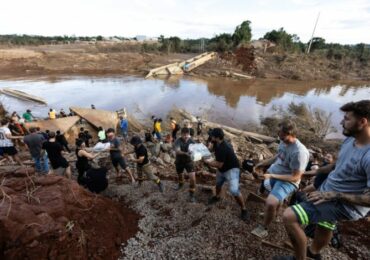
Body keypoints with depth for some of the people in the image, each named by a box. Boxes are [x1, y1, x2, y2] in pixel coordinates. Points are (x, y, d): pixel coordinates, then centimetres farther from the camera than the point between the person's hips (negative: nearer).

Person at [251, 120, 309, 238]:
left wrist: (272, 176, -26)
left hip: (287, 181, -9)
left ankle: (263, 227, 3)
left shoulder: (299, 152, -30)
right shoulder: (283, 142, -5)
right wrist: (262, 163, 11)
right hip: (273, 172, 9)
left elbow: (295, 177, -26)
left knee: (270, 203, -26)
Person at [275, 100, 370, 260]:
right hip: (328, 192, 9)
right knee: (324, 227, 34)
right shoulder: (350, 140, -4)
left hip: (343, 204, -9)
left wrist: (334, 195, -27)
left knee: (289, 217, -20)